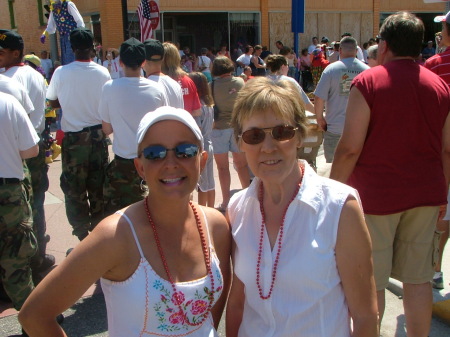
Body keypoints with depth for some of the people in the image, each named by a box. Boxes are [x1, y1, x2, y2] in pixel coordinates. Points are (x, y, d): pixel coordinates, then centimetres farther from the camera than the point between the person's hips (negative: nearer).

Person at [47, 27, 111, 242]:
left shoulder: (61, 72, -10)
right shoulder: (102, 73, -7)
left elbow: (53, 103, 0)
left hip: (73, 137, -2)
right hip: (98, 134, 2)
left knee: (74, 187, 9)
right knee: (98, 185, 14)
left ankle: (82, 234, 14)